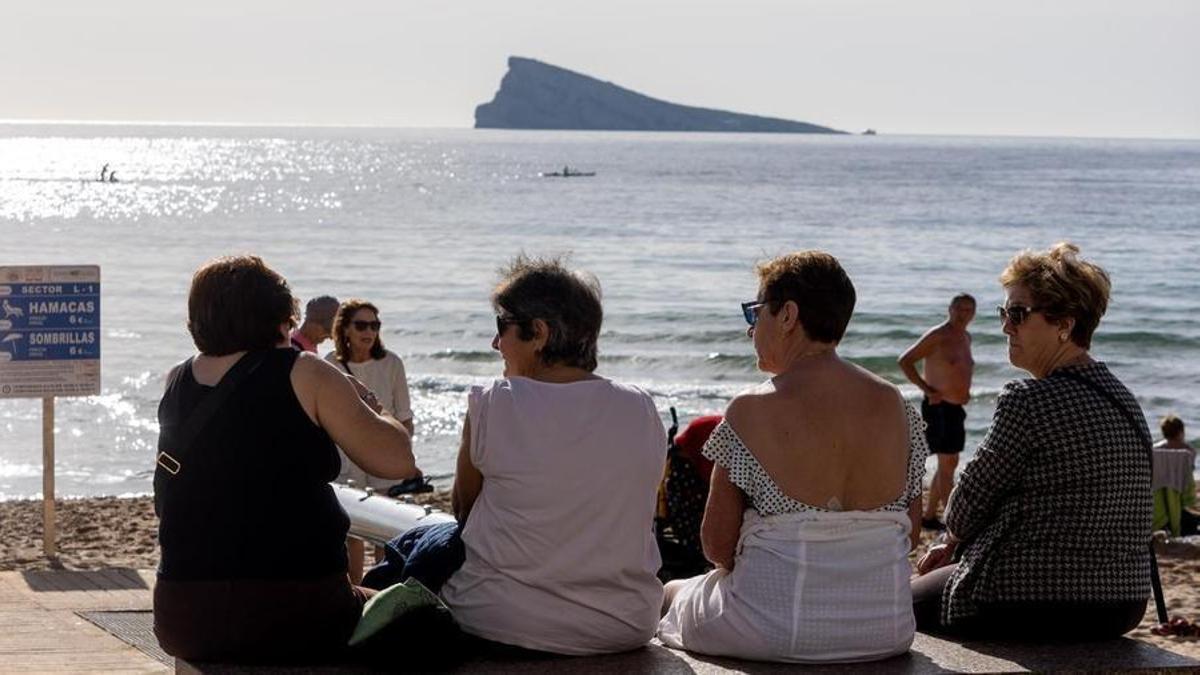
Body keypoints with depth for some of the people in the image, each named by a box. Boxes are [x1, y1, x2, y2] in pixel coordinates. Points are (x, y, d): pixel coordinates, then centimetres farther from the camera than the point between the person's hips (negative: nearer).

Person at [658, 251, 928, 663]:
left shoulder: (752, 410, -12)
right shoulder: (895, 406, 1)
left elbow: (717, 542, -9)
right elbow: (911, 532, 6)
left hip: (775, 629, -5)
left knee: (670, 594, 27)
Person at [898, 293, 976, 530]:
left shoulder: (966, 338, 13)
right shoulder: (937, 336, -13)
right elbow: (905, 361, -16)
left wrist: (964, 391, 15)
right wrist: (927, 389, -18)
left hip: (956, 408, 9)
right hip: (939, 407, -9)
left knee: (948, 465, 13)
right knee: (947, 465, -8)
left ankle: (929, 516, 21)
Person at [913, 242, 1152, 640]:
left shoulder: (1028, 401, -19)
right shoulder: (1124, 400, 8)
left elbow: (970, 505, -9)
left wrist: (951, 538, 14)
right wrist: (954, 545, 19)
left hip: (1033, 607, -9)